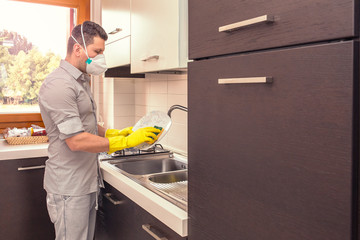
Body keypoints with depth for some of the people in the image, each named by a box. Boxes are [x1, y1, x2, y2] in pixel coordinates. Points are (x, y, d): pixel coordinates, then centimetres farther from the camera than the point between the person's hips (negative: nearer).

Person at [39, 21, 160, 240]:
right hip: (69, 188, -9)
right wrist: (125, 142, -21)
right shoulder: (59, 84, -20)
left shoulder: (81, 81, 14)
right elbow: (76, 140, -25)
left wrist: (113, 133, 3)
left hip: (88, 181, 9)